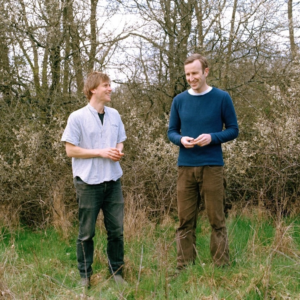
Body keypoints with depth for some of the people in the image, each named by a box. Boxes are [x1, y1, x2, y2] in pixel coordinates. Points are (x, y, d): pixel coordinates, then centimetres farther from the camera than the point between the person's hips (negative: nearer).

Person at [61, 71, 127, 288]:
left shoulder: (114, 115, 7)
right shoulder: (78, 117, -8)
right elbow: (71, 150, -9)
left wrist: (119, 152, -6)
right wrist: (101, 152, -16)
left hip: (113, 180, 4)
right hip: (89, 182, -4)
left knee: (116, 230, 8)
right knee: (87, 232, 6)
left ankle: (117, 272, 22)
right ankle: (85, 276, 19)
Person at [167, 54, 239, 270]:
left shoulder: (222, 98, 1)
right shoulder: (179, 100, 8)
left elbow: (233, 130, 4)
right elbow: (171, 132, 13)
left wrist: (212, 137, -15)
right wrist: (181, 139, -10)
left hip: (212, 166, -2)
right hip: (186, 167, 3)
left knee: (217, 219, 1)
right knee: (186, 220, 5)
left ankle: (222, 266, 9)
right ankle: (184, 267, 12)